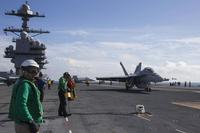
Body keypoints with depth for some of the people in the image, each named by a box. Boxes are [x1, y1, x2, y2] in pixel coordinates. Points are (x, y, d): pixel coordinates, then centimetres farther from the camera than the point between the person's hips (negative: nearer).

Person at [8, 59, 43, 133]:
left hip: (22, 123, 10)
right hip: (26, 125, -10)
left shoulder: (20, 82, 12)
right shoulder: (24, 84, -18)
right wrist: (31, 122, -29)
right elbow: (21, 105, -30)